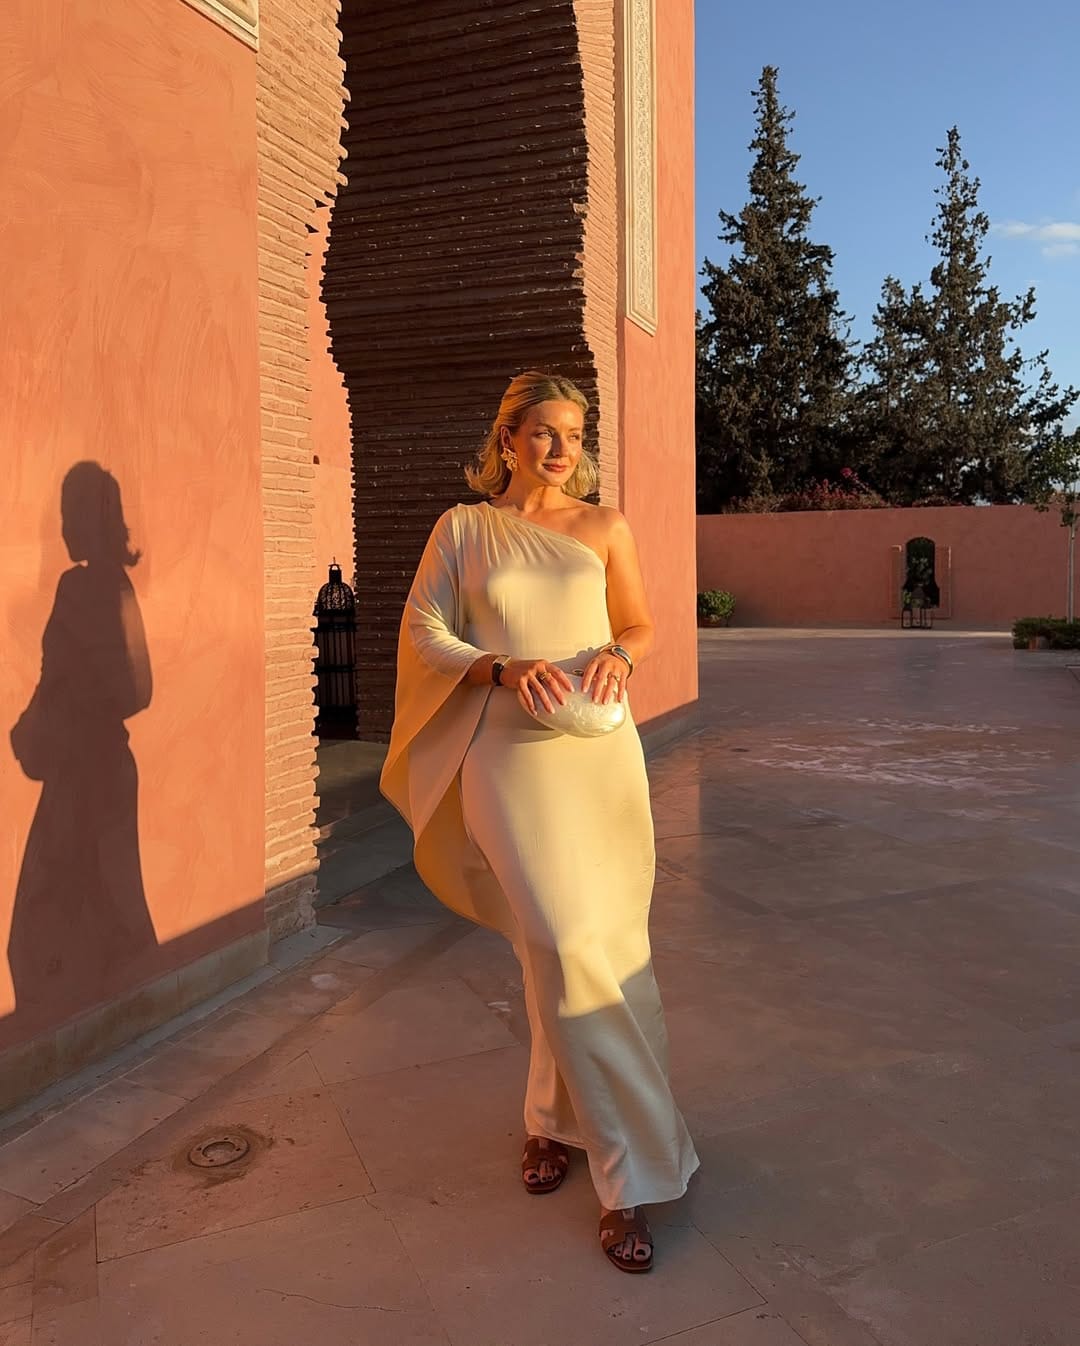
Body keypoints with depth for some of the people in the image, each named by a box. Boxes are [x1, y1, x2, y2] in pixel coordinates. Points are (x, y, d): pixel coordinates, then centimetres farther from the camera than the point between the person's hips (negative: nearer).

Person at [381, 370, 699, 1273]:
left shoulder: (606, 527, 11)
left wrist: (620, 655, -5)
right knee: (568, 949, -8)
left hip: (603, 753, 3)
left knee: (611, 947, 5)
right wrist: (504, 668, -14)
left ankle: (555, 1120, 30)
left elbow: (642, 625, 18)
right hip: (510, 756, -2)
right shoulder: (464, 529, 7)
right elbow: (423, 633, 3)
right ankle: (636, 1169, 7)